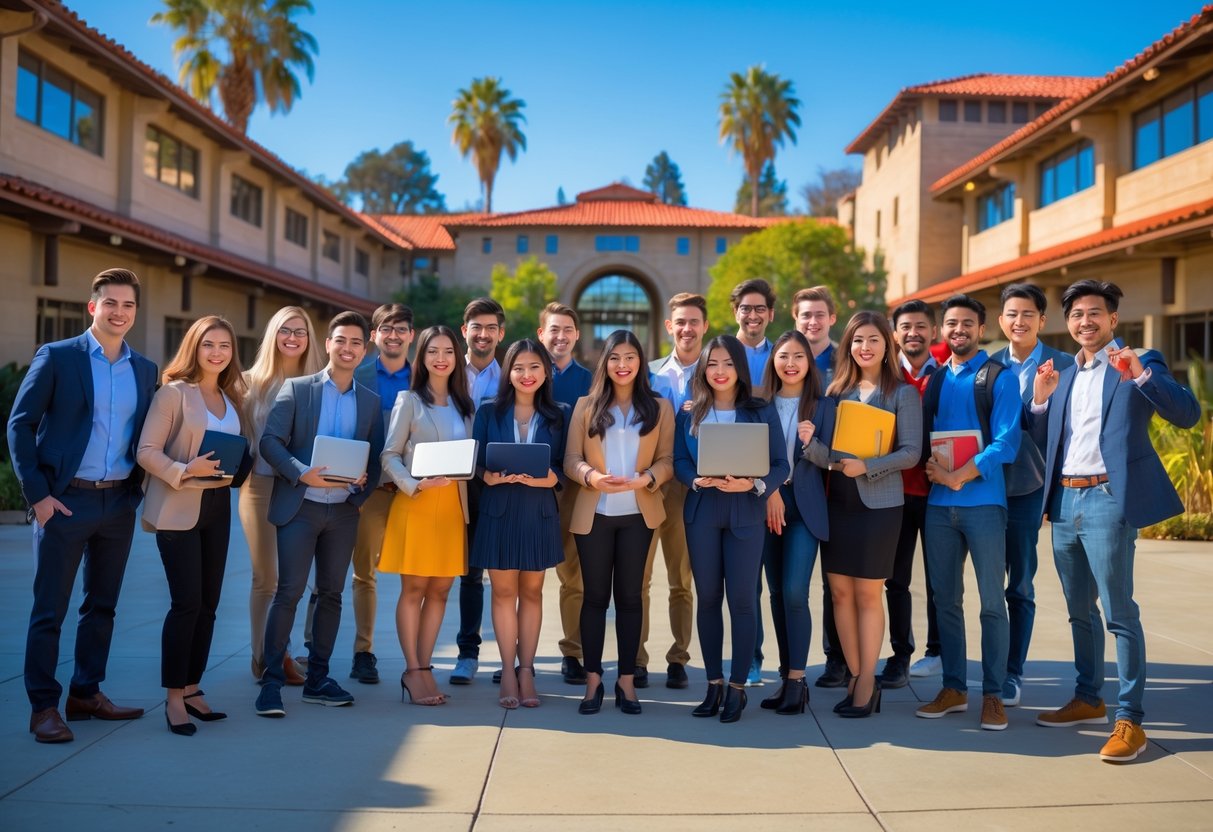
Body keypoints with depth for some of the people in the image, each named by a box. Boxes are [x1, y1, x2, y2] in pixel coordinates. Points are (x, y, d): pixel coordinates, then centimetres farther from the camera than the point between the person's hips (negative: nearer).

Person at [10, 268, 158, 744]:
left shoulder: (145, 371, 9)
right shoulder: (56, 357, -3)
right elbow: (20, 424, -5)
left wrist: (140, 488, 2)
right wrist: (36, 493, -11)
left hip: (120, 503, 5)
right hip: (65, 501, -4)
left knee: (102, 606, 12)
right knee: (49, 609, 1)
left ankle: (86, 694, 24)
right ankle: (44, 706, 10)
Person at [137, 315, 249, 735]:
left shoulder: (232, 399, 13)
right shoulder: (173, 392, -6)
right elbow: (146, 452, -11)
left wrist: (238, 467, -4)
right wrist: (185, 471, -26)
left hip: (218, 507, 6)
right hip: (178, 508, -6)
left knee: (208, 603, 8)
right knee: (187, 601, -10)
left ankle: (191, 688, 18)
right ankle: (174, 697, 1)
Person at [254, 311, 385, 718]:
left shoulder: (371, 401, 11)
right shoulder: (296, 389, 2)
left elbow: (375, 455, 9)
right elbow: (270, 441, -6)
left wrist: (364, 480, -12)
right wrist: (302, 473, -20)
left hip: (343, 510, 4)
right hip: (300, 505, -3)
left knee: (331, 594, 9)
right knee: (289, 591, -6)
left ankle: (317, 680, 18)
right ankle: (272, 682, 1)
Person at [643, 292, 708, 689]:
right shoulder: (649, 372, 9)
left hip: (690, 487, -1)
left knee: (682, 579, 6)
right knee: (637, 577, 2)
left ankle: (678, 660, 15)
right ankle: (636, 659, 10)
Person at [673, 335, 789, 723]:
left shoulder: (762, 412, 2)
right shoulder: (689, 413, 8)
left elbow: (781, 466, -2)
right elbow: (678, 461, 4)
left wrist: (753, 484, -20)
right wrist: (697, 480, -16)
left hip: (745, 513, -2)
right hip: (701, 512, 2)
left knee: (741, 600, -1)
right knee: (708, 598, 6)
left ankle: (738, 687, 10)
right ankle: (714, 683, 17)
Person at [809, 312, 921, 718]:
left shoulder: (903, 393, -2)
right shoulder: (837, 390, 10)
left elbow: (911, 451, -8)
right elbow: (825, 447, 6)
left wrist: (867, 466, -21)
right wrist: (812, 445, -17)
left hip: (879, 502, -4)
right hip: (838, 499, 4)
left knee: (868, 594, 1)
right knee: (840, 592, 4)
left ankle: (867, 682, 11)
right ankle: (855, 675, 16)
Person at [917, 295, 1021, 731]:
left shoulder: (999, 378, -1)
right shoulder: (934, 380, 14)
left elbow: (1006, 443, -10)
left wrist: (958, 477, -16)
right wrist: (933, 465, -7)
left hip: (983, 501, -5)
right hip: (938, 503, 5)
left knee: (992, 601, -1)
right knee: (945, 599, 8)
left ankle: (993, 695, 7)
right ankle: (953, 689, 18)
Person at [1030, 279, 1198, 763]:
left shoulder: (1139, 363, 0)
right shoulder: (1063, 375, 17)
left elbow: (1188, 414, -13)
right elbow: (1044, 442, 16)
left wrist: (1140, 374, -26)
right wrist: (1040, 400, -1)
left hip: (1108, 500, -7)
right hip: (1064, 502, 7)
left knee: (1119, 610, -7)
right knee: (1079, 610, 15)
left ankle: (1129, 720, -2)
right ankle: (1088, 700, 27)